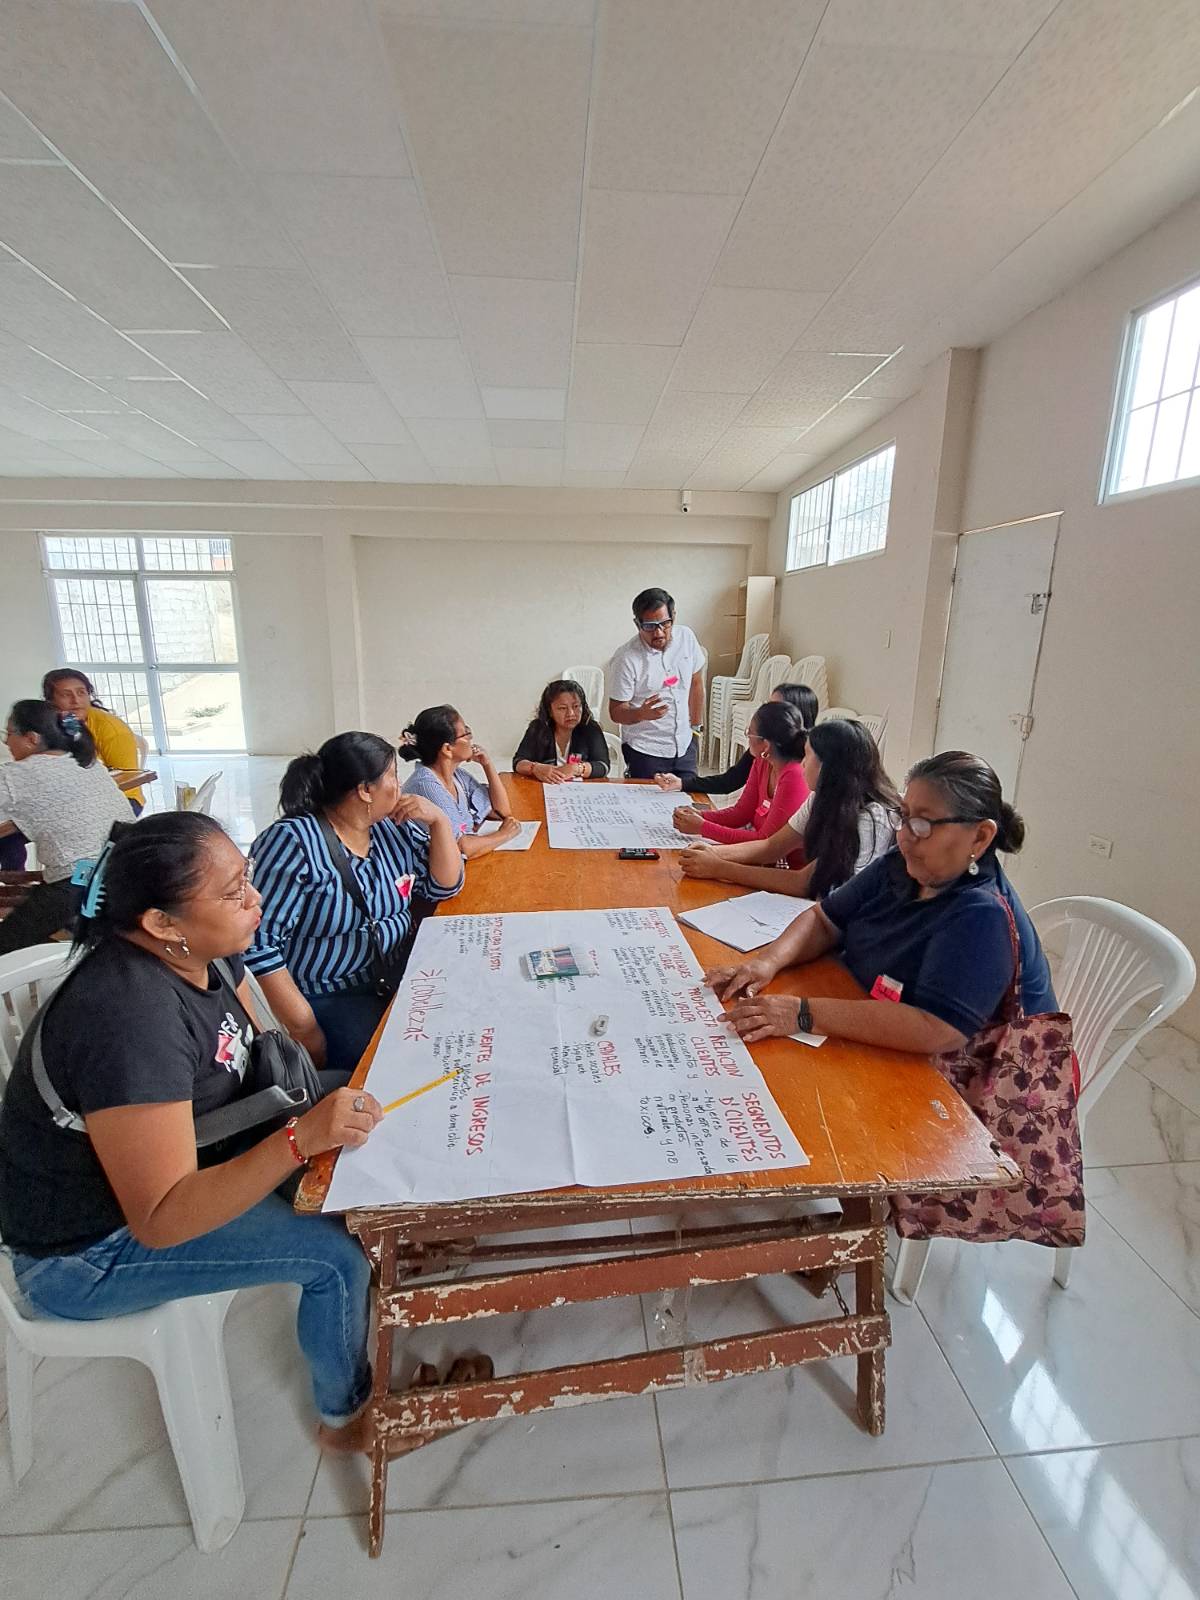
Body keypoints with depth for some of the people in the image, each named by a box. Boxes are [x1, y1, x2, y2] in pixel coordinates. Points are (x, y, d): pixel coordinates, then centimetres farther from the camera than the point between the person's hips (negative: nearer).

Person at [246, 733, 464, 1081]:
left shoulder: (394, 828, 4)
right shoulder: (293, 842, -18)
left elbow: (445, 885, 9)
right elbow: (258, 942, -21)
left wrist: (439, 820, -5)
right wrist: (304, 1029, -21)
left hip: (401, 980, 6)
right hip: (330, 1000, -6)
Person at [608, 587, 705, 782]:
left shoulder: (686, 637, -2)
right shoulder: (626, 658, -17)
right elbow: (616, 712, -13)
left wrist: (697, 727, 14)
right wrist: (642, 713, -32)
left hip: (684, 745, 5)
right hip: (645, 752, -4)